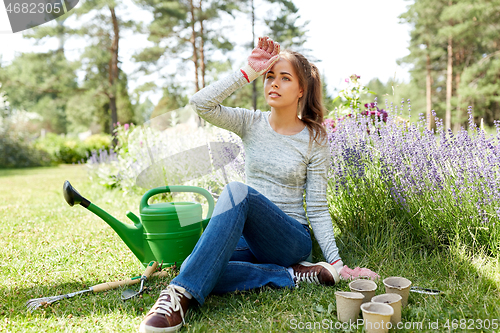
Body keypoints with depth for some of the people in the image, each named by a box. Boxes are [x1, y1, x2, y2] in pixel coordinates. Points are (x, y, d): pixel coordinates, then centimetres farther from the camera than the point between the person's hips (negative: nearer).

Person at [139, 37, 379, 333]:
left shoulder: (314, 141, -2)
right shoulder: (251, 124, 4)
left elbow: (318, 209, -3)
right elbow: (202, 103, -12)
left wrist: (337, 263, -10)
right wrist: (249, 71, -13)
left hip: (291, 239, -3)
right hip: (247, 236, 3)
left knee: (237, 191, -34)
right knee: (197, 269, -31)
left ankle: (183, 293, -37)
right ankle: (294, 275, -19)